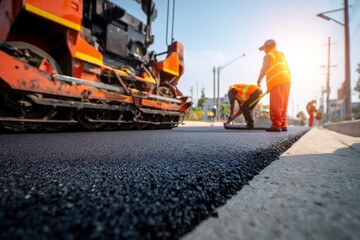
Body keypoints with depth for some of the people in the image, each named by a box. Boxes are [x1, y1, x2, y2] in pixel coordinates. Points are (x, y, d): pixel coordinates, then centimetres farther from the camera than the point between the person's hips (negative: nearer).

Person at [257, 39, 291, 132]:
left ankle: (276, 125, -9)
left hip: (276, 82, -8)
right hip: (286, 81, 8)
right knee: (283, 106, 11)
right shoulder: (282, 55, 25)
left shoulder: (268, 56, 1)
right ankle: (283, 125, 13)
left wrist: (259, 80, 2)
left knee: (276, 106, -7)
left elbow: (264, 69, -10)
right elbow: (287, 70, 21)